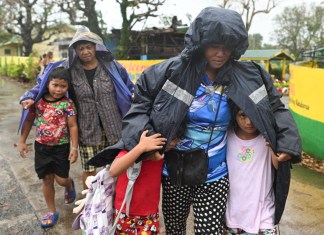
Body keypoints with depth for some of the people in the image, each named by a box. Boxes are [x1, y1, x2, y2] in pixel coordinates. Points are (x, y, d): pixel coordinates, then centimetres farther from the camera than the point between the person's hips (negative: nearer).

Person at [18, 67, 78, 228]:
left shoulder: (67, 104, -11)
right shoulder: (38, 101, -4)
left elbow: (73, 126, -10)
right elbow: (29, 121, 5)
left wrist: (74, 148, -12)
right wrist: (22, 141, 5)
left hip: (61, 147, -2)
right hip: (41, 146, 3)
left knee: (61, 179, 2)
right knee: (47, 179, 10)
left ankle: (70, 184, 41)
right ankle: (52, 211, 27)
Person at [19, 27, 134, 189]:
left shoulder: (111, 66, -1)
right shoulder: (69, 69, -2)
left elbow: (128, 88, 8)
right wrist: (30, 96, -10)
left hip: (113, 128, 1)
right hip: (87, 130, 0)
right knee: (89, 170, 6)